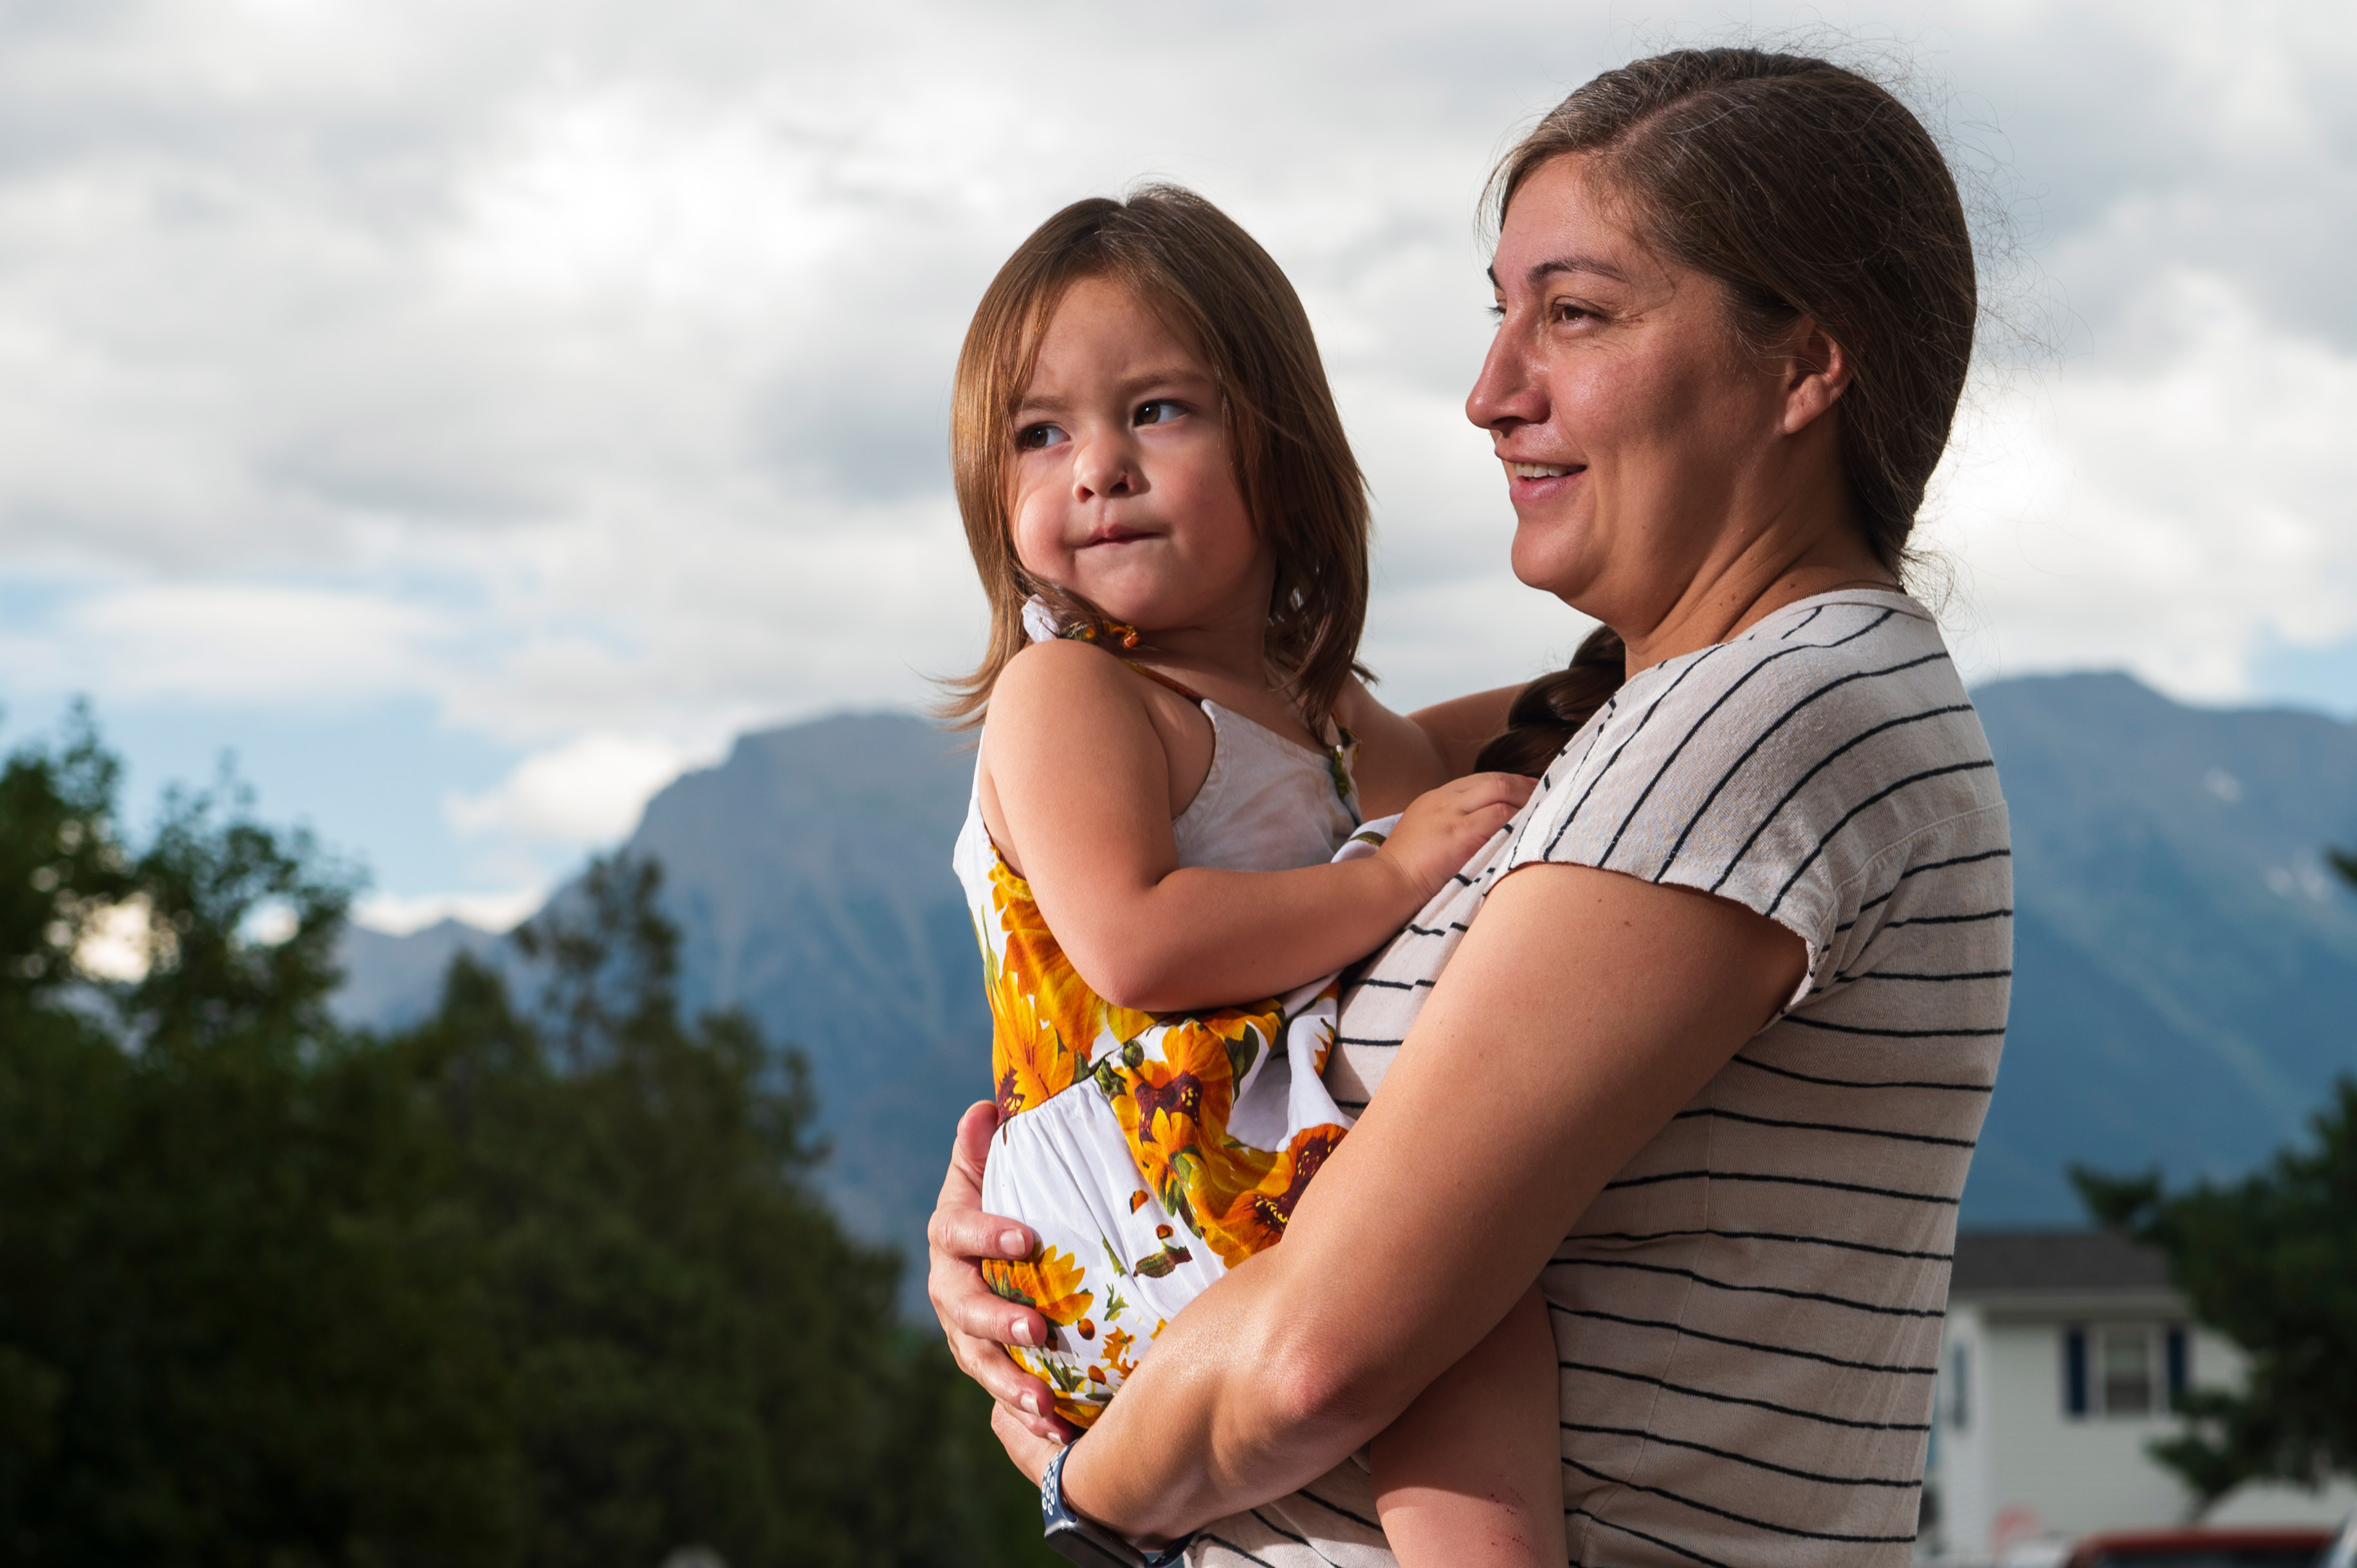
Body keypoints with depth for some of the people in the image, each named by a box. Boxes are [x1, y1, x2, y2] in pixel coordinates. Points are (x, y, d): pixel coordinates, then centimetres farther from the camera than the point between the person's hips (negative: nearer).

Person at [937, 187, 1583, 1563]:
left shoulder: (1293, 697, 19)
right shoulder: (1065, 694, -9)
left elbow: (1415, 758, 40)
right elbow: (1134, 945, -23)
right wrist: (1396, 874, -19)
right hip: (1144, 1225, -9)